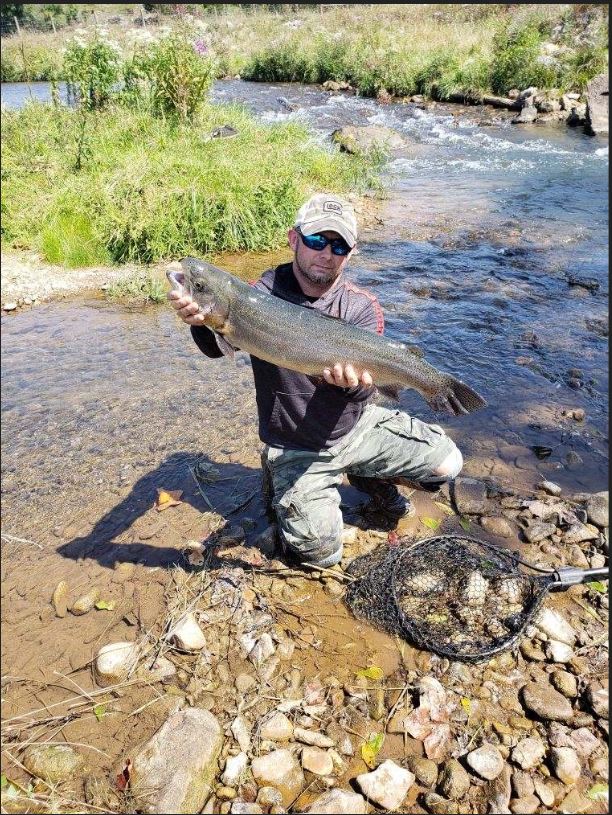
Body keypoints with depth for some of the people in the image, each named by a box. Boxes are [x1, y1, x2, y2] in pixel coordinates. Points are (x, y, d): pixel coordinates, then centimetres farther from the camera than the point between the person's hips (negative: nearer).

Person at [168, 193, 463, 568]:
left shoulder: (363, 307, -8)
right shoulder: (264, 295, -12)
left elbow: (367, 387, -21)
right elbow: (219, 347, -31)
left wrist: (355, 384, -47)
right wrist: (203, 321, -55)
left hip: (358, 426, 3)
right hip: (295, 449, -2)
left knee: (446, 463, -3)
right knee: (320, 552, -9)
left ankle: (371, 479, 24)